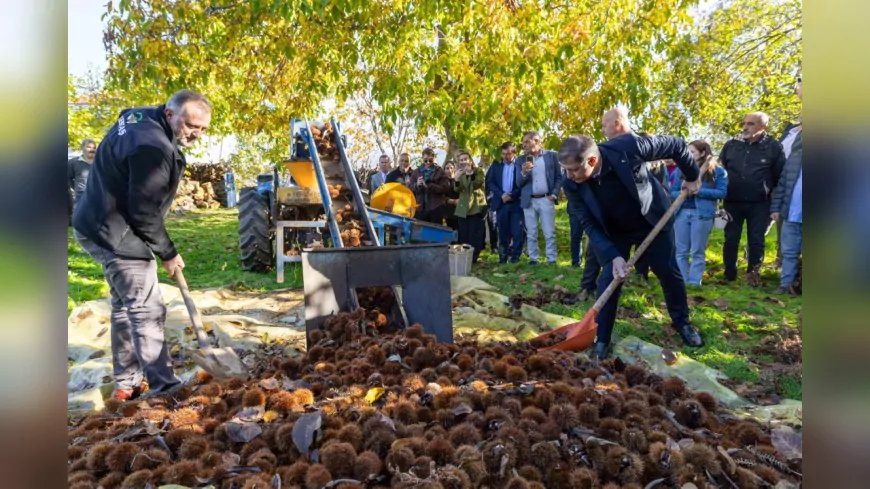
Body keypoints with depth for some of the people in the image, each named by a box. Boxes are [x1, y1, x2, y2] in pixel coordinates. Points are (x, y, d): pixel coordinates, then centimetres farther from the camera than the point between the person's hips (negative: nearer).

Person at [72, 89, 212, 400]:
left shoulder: (140, 118, 6)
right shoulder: (153, 147, -27)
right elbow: (144, 212, -24)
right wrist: (167, 253, -11)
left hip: (102, 226, 11)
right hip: (117, 234, -11)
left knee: (125, 305, 17)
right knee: (148, 311, -8)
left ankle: (127, 383, 28)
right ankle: (165, 388, -2)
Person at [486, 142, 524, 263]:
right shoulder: (496, 165, 9)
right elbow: (489, 182, 5)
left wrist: (512, 195, -15)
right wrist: (501, 194, -9)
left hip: (517, 203, -2)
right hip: (501, 203, 3)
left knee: (517, 232, -2)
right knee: (503, 232, 7)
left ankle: (515, 257, 6)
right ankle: (503, 257, 14)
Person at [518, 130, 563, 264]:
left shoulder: (551, 155, 2)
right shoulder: (522, 159, 6)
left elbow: (559, 177, 5)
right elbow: (519, 183, 3)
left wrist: (554, 194, -6)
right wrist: (523, 172, -17)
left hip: (546, 199, -2)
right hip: (529, 201, 2)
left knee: (549, 233, 0)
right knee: (531, 234, 6)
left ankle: (551, 260, 7)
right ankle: (533, 259, 15)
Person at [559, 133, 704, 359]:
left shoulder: (628, 147, -35)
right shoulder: (572, 185, -27)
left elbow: (676, 145, -18)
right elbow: (590, 224, -18)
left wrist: (692, 176, -5)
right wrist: (613, 256, -27)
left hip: (653, 220, 0)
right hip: (613, 232, 0)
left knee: (670, 273, 11)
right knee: (608, 279, -9)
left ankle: (682, 322, 36)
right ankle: (601, 341, 4)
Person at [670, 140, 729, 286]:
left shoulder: (718, 171, 4)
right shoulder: (681, 169, 11)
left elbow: (722, 192, -5)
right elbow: (673, 192, 10)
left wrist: (698, 191, -15)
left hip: (702, 213, -3)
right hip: (681, 213, 3)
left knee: (698, 252, 3)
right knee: (681, 251, 5)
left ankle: (694, 283, 8)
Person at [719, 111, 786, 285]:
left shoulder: (773, 147, -2)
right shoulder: (731, 145, 2)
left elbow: (780, 177, 3)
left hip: (759, 204, -2)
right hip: (732, 202, 2)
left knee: (756, 241, 5)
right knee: (730, 240, 7)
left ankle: (753, 274, 19)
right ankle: (729, 275, 18)